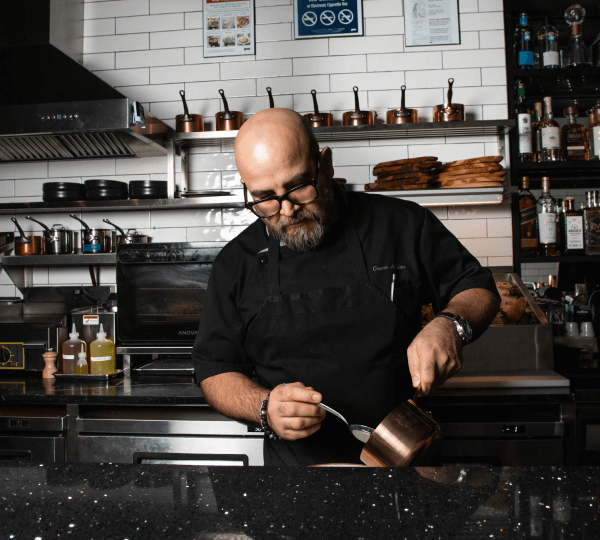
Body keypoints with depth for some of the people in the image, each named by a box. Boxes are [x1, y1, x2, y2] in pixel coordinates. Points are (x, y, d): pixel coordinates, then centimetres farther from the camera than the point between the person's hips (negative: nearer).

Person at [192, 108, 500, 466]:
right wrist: (265, 407, -17)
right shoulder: (235, 264, 0)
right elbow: (215, 370, 3)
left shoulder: (402, 224, -2)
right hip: (296, 461, 0)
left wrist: (449, 326, -14)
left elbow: (477, 288, 8)